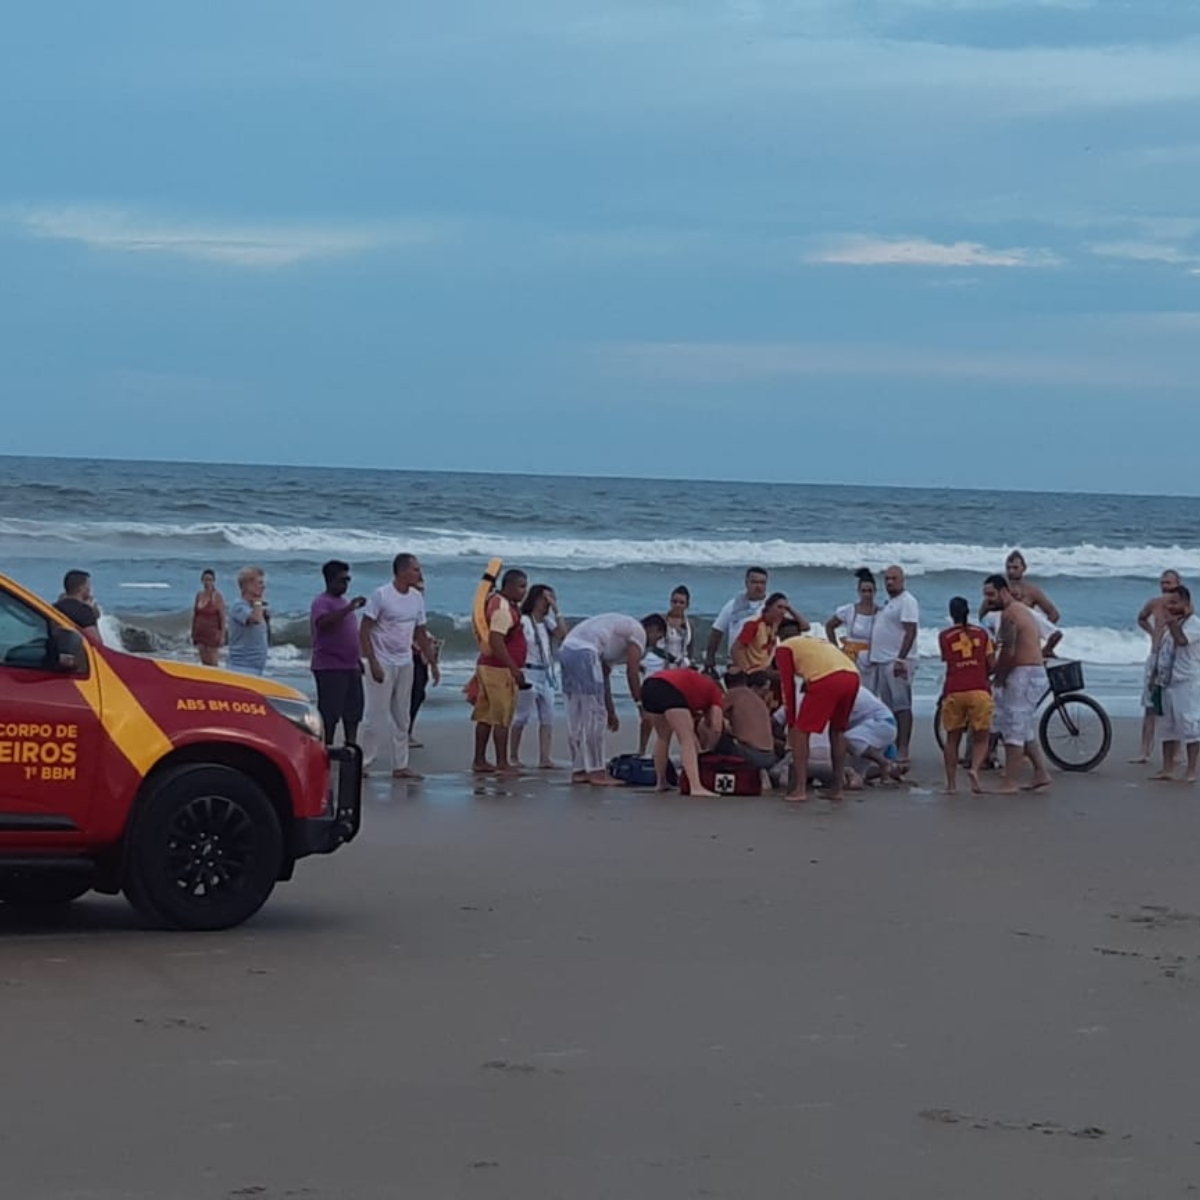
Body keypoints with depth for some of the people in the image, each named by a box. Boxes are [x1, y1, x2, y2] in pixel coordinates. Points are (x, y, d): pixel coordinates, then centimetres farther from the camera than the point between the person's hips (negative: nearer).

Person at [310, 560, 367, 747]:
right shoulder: (322, 603, -9)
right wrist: (349, 608, -34)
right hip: (330, 668, -9)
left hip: (351, 666, 9)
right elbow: (323, 622, -31)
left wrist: (358, 660, 25)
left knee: (353, 710, 10)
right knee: (329, 712, -7)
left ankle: (351, 745, 16)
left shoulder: (343, 602, 19)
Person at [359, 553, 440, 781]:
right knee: (375, 715, -5)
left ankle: (400, 765, 13)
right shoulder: (381, 595, -12)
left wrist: (433, 664, 14)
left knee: (402, 718, 9)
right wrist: (373, 663, -20)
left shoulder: (417, 598, 8)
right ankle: (364, 762, 2)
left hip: (405, 664, 6)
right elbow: (364, 630, -13)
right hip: (383, 664, -6)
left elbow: (421, 634, 17)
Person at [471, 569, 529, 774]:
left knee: (486, 716, 11)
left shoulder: (498, 602, 15)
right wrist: (514, 669, -25)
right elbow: (496, 641, -26)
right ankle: (502, 764, -5)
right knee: (502, 718, -7)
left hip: (488, 666, 10)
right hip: (500, 670, -10)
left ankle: (479, 761, 15)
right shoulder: (503, 608, -18)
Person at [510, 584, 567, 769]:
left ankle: (545, 757, -6)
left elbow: (563, 635, -2)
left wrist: (556, 611, -3)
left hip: (546, 674, 7)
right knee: (523, 717, 0)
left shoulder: (548, 622, 12)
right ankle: (513, 756, 12)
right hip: (529, 672, -7)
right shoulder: (523, 621, -8)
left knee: (547, 718, -2)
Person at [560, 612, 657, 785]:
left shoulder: (623, 626, 33)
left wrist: (611, 711, 35)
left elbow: (604, 674, 33)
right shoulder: (639, 631, 6)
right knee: (595, 716, -4)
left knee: (577, 718, 14)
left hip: (566, 649, 10)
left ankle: (579, 771, 16)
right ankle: (596, 772, -2)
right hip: (584, 652, -10)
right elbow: (632, 673, 0)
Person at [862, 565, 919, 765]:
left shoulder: (907, 601, -9)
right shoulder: (889, 603, 22)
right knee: (890, 708, 10)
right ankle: (893, 749, 13)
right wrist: (871, 658, 22)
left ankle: (903, 751, -15)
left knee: (901, 706, -12)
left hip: (897, 662, -10)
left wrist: (900, 660, -26)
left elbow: (910, 632, -18)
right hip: (881, 662, 10)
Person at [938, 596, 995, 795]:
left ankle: (951, 784, 7)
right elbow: (991, 664, 5)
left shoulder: (944, 636, 6)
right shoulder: (982, 633, 7)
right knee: (981, 738, 7)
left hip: (953, 692, 1)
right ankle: (975, 768, -19)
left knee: (952, 738, 11)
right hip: (979, 691, 0)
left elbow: (947, 660, 2)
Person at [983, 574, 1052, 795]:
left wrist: (996, 677, -8)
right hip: (1036, 671, 11)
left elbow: (1008, 653, -21)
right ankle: (1041, 774, 19)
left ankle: (1010, 783, -10)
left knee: (1014, 730, -9)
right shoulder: (1024, 609, 18)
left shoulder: (1009, 614, -15)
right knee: (1026, 731, 18)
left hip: (1022, 675, -11)